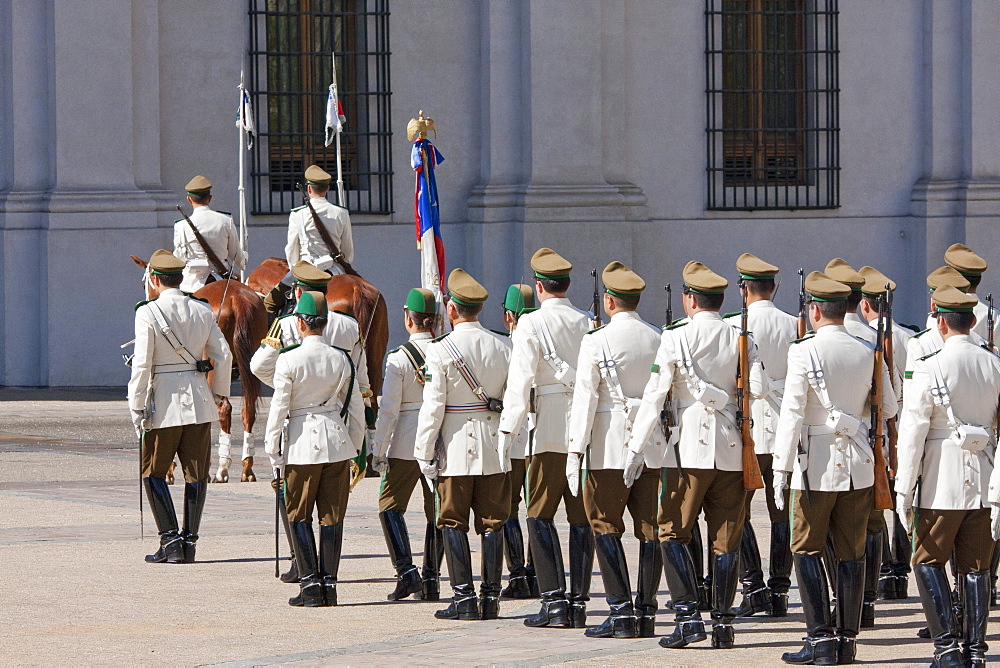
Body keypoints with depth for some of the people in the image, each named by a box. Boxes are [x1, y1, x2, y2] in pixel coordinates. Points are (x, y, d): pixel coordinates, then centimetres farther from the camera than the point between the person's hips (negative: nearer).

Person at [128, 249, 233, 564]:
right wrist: (220, 393, 20)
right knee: (196, 473, 10)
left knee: (153, 471, 7)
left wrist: (137, 408, -7)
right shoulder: (202, 311, 5)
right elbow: (223, 355, 6)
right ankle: (189, 541, 10)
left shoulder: (148, 313, -9)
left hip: (164, 401, -4)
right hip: (199, 401, 4)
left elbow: (142, 364, -13)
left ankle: (170, 540, -2)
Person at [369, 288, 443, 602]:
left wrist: (379, 450, -4)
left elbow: (388, 410, -11)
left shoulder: (398, 358, -10)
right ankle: (430, 580, 11)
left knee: (390, 505, 8)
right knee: (437, 510, 11)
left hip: (407, 443, -4)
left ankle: (407, 572, -7)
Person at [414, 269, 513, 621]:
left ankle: (464, 598, -4)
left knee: (453, 522, 3)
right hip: (495, 447, 4)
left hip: (456, 447, -4)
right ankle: (490, 598, 6)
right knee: (492, 522, 7)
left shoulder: (441, 350, -10)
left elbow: (433, 406, -11)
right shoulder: (503, 346, 3)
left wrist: (424, 453, -5)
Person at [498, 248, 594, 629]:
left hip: (549, 430, -4)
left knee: (540, 515, 1)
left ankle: (554, 601, -8)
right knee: (582, 518, 7)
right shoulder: (587, 324, 7)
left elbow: (520, 379, -11)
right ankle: (579, 603, 6)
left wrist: (507, 429, -9)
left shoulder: (531, 324, -5)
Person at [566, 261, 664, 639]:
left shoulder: (596, 343, -9)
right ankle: (646, 612, 7)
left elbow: (585, 399, -10)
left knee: (606, 526, 1)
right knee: (649, 528, 7)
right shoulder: (659, 341, 5)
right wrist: (670, 444, 17)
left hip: (609, 449, -5)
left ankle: (621, 612, -7)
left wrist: (575, 452, -7)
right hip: (653, 448, 5)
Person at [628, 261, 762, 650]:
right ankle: (722, 623, 6)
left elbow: (655, 394, -6)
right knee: (726, 538, 7)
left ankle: (688, 617, -8)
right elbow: (755, 389, -5)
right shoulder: (740, 340, 5)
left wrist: (636, 447, -3)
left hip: (691, 447, -3)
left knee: (673, 532, 4)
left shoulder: (676, 338, -4)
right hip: (732, 450, 3)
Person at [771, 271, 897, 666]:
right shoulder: (868, 353, 3)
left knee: (806, 549, 2)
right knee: (851, 552, 8)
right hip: (859, 466, 5)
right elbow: (888, 409, 11)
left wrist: (780, 469, -12)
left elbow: (792, 414, -14)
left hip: (818, 466, -5)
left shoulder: (804, 352, -11)